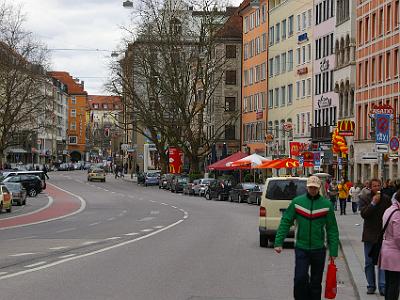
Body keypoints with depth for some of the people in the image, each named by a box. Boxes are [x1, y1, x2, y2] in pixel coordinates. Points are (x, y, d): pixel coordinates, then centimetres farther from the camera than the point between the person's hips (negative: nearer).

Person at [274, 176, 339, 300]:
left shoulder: (327, 205, 0)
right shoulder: (297, 202, 0)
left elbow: (332, 229, 1)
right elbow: (285, 222, 0)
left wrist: (333, 251, -2)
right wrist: (278, 242, -7)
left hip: (319, 249, 1)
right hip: (301, 248, -1)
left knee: (316, 282, 9)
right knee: (300, 278, -12)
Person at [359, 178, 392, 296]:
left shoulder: (386, 199, 2)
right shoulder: (364, 198, -3)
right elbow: (363, 214, -16)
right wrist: (373, 203, -22)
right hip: (369, 235, 0)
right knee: (369, 263, 8)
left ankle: (382, 286, -4)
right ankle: (371, 286, 18)